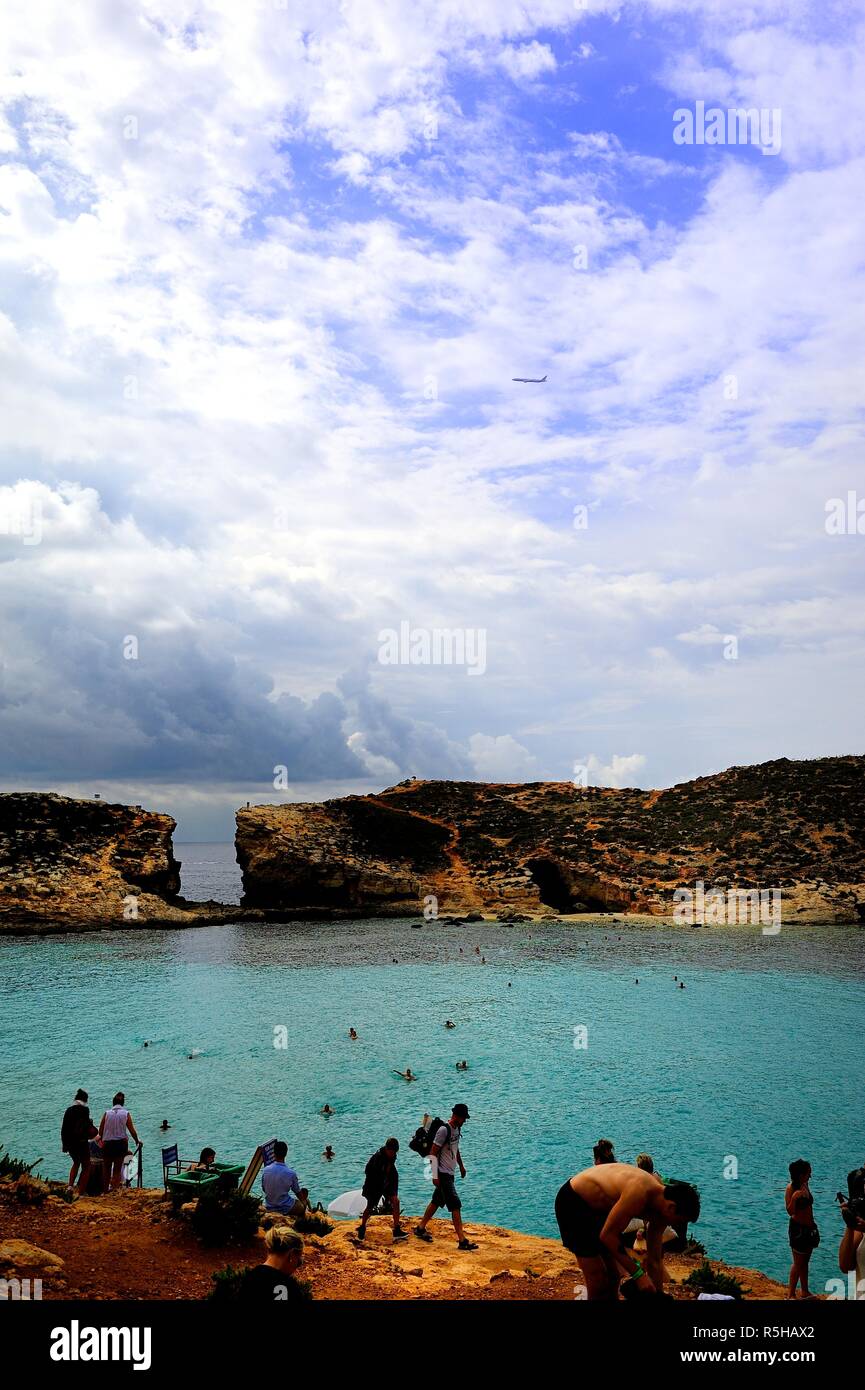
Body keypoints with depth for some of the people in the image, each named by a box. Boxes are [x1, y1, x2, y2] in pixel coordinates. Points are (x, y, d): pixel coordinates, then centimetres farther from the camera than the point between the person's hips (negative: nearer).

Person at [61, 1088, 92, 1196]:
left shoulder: (68, 1110, 6)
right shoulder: (84, 1109, -9)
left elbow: (63, 1129, 9)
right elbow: (86, 1126, -17)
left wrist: (64, 1144, 15)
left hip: (70, 1143, 5)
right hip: (81, 1142, -5)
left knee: (76, 1163, 28)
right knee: (86, 1167, 8)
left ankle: (70, 1185, 12)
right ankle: (81, 1193, 3)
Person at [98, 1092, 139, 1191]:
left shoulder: (107, 1113, 3)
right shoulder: (126, 1114, 1)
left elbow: (100, 1130, 3)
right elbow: (132, 1130, 2)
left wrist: (102, 1140, 18)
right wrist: (137, 1140, 16)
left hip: (107, 1143, 1)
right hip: (121, 1143, -1)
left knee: (107, 1168, 14)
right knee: (118, 1168, 7)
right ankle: (115, 1188, -1)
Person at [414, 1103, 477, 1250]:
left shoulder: (457, 1129, 8)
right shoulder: (444, 1130, -21)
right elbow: (433, 1153, -20)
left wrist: (461, 1166, 27)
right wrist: (435, 1176, -21)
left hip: (450, 1173, 9)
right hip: (443, 1174, -9)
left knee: (437, 1201, 17)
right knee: (456, 1205, -11)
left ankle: (420, 1228, 31)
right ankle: (462, 1240, -9)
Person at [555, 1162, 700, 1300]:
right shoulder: (638, 1193, -34)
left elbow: (654, 1261, 4)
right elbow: (607, 1235, -27)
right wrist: (638, 1274, -22)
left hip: (597, 1205, 9)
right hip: (573, 1203, -9)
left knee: (613, 1275, 12)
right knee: (598, 1281, -9)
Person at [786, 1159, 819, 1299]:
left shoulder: (805, 1185, 5)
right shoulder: (791, 1188, -18)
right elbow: (790, 1212, -21)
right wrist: (794, 1198, -37)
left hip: (808, 1228, 8)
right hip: (798, 1228, -8)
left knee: (805, 1261, 17)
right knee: (798, 1263, -2)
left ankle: (805, 1291, 27)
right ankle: (791, 1294, 5)